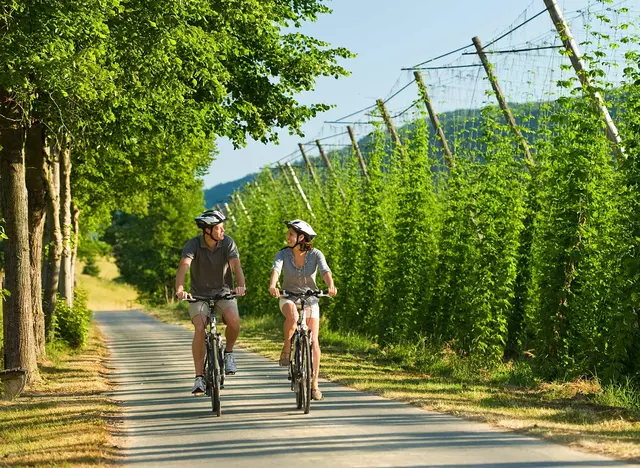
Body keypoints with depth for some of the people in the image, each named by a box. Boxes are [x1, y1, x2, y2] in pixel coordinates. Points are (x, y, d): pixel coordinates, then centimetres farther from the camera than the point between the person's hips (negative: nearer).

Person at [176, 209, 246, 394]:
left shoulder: (227, 243, -10)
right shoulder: (193, 244, -14)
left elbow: (236, 265, -24)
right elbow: (184, 266, -30)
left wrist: (241, 285, -44)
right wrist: (179, 289, -48)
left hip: (223, 292, 1)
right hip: (200, 295, -1)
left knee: (234, 321, -28)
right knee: (199, 329, -25)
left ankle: (228, 352, 2)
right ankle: (199, 377, -18)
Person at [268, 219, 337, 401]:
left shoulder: (315, 254, -10)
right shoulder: (283, 254, -10)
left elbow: (325, 271, -26)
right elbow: (276, 269, -27)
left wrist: (330, 286, -47)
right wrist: (272, 286, -49)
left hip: (310, 299, 0)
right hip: (288, 298, 0)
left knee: (313, 341, -9)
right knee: (292, 316, -38)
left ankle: (314, 384, 3)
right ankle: (286, 349, -15)